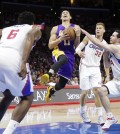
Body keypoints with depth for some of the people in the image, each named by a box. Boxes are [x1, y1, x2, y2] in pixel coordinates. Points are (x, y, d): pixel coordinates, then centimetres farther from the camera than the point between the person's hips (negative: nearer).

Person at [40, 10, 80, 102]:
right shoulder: (56, 29, 7)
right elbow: (50, 45, 2)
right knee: (63, 59, -43)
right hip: (58, 52, -3)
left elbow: (77, 45, 4)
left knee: (63, 83, 5)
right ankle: (48, 75, -55)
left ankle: (51, 90, 37)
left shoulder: (75, 27, 8)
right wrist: (61, 38, -13)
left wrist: (78, 36, -14)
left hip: (70, 55, 3)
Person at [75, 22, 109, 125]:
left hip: (96, 69, 2)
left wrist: (108, 75, 5)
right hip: (85, 67, -2)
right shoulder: (88, 38, -4)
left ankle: (100, 116, -8)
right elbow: (78, 48, -5)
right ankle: (83, 112, 25)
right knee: (85, 91, 2)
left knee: (97, 91, -9)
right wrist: (79, 52, -30)